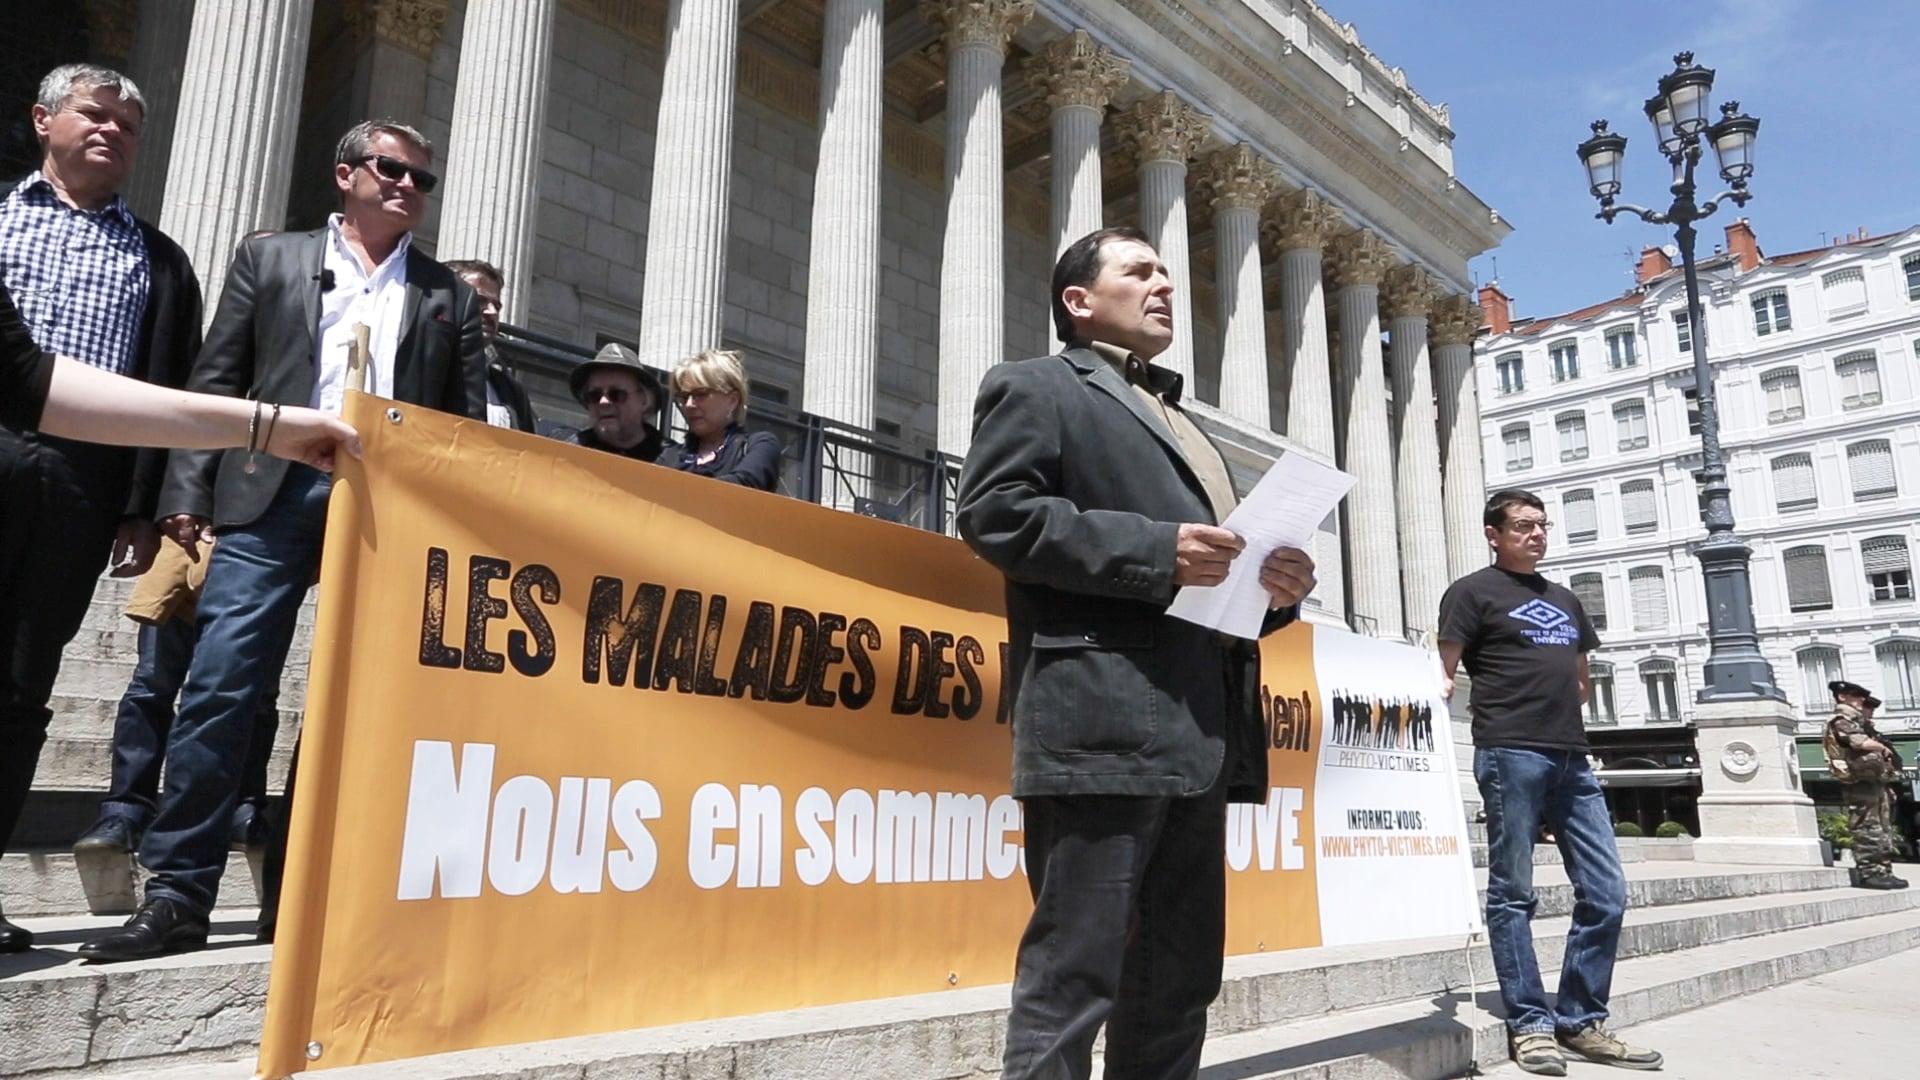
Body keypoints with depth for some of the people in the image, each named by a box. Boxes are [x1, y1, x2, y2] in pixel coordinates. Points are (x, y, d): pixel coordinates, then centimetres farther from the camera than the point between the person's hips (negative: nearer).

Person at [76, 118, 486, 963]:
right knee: (220, 686, -6)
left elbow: (469, 422, 12)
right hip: (275, 492, -1)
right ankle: (178, 896, 1)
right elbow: (216, 380, 9)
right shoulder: (271, 259, 16)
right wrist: (188, 490, -1)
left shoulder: (448, 296, 17)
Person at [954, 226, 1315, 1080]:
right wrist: (1155, 551, -15)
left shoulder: (1184, 427, 30)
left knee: (1181, 982, 12)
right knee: (1072, 978, -5)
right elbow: (995, 513, -9)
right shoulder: (1036, 387, 7)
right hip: (1103, 724, -8)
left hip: (1201, 734, 8)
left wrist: (1275, 585, 7)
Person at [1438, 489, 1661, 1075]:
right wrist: (1440, 688, -25)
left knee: (1606, 893, 6)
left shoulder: (1564, 598, 22)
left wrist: (1565, 708, 11)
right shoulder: (1473, 592, 2)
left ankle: (1580, 1022, 16)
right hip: (1511, 755, -7)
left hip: (1571, 758, 7)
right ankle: (1530, 1024, 7)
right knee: (1512, 893, -1)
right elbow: (1443, 672, -5)